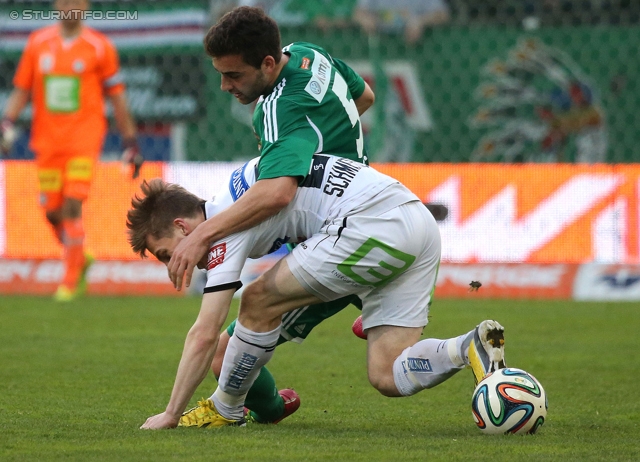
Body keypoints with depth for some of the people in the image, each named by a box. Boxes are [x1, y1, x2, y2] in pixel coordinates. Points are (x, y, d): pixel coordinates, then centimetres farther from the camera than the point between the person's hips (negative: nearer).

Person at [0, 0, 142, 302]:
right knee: (52, 211, 3)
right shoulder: (37, 43, 8)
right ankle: (80, 258, 31)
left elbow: (116, 96, 5)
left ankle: (70, 280, -7)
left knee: (72, 206, -15)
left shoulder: (99, 47, 0)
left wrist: (130, 141, 5)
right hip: (47, 139, 3)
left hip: (84, 138, -3)